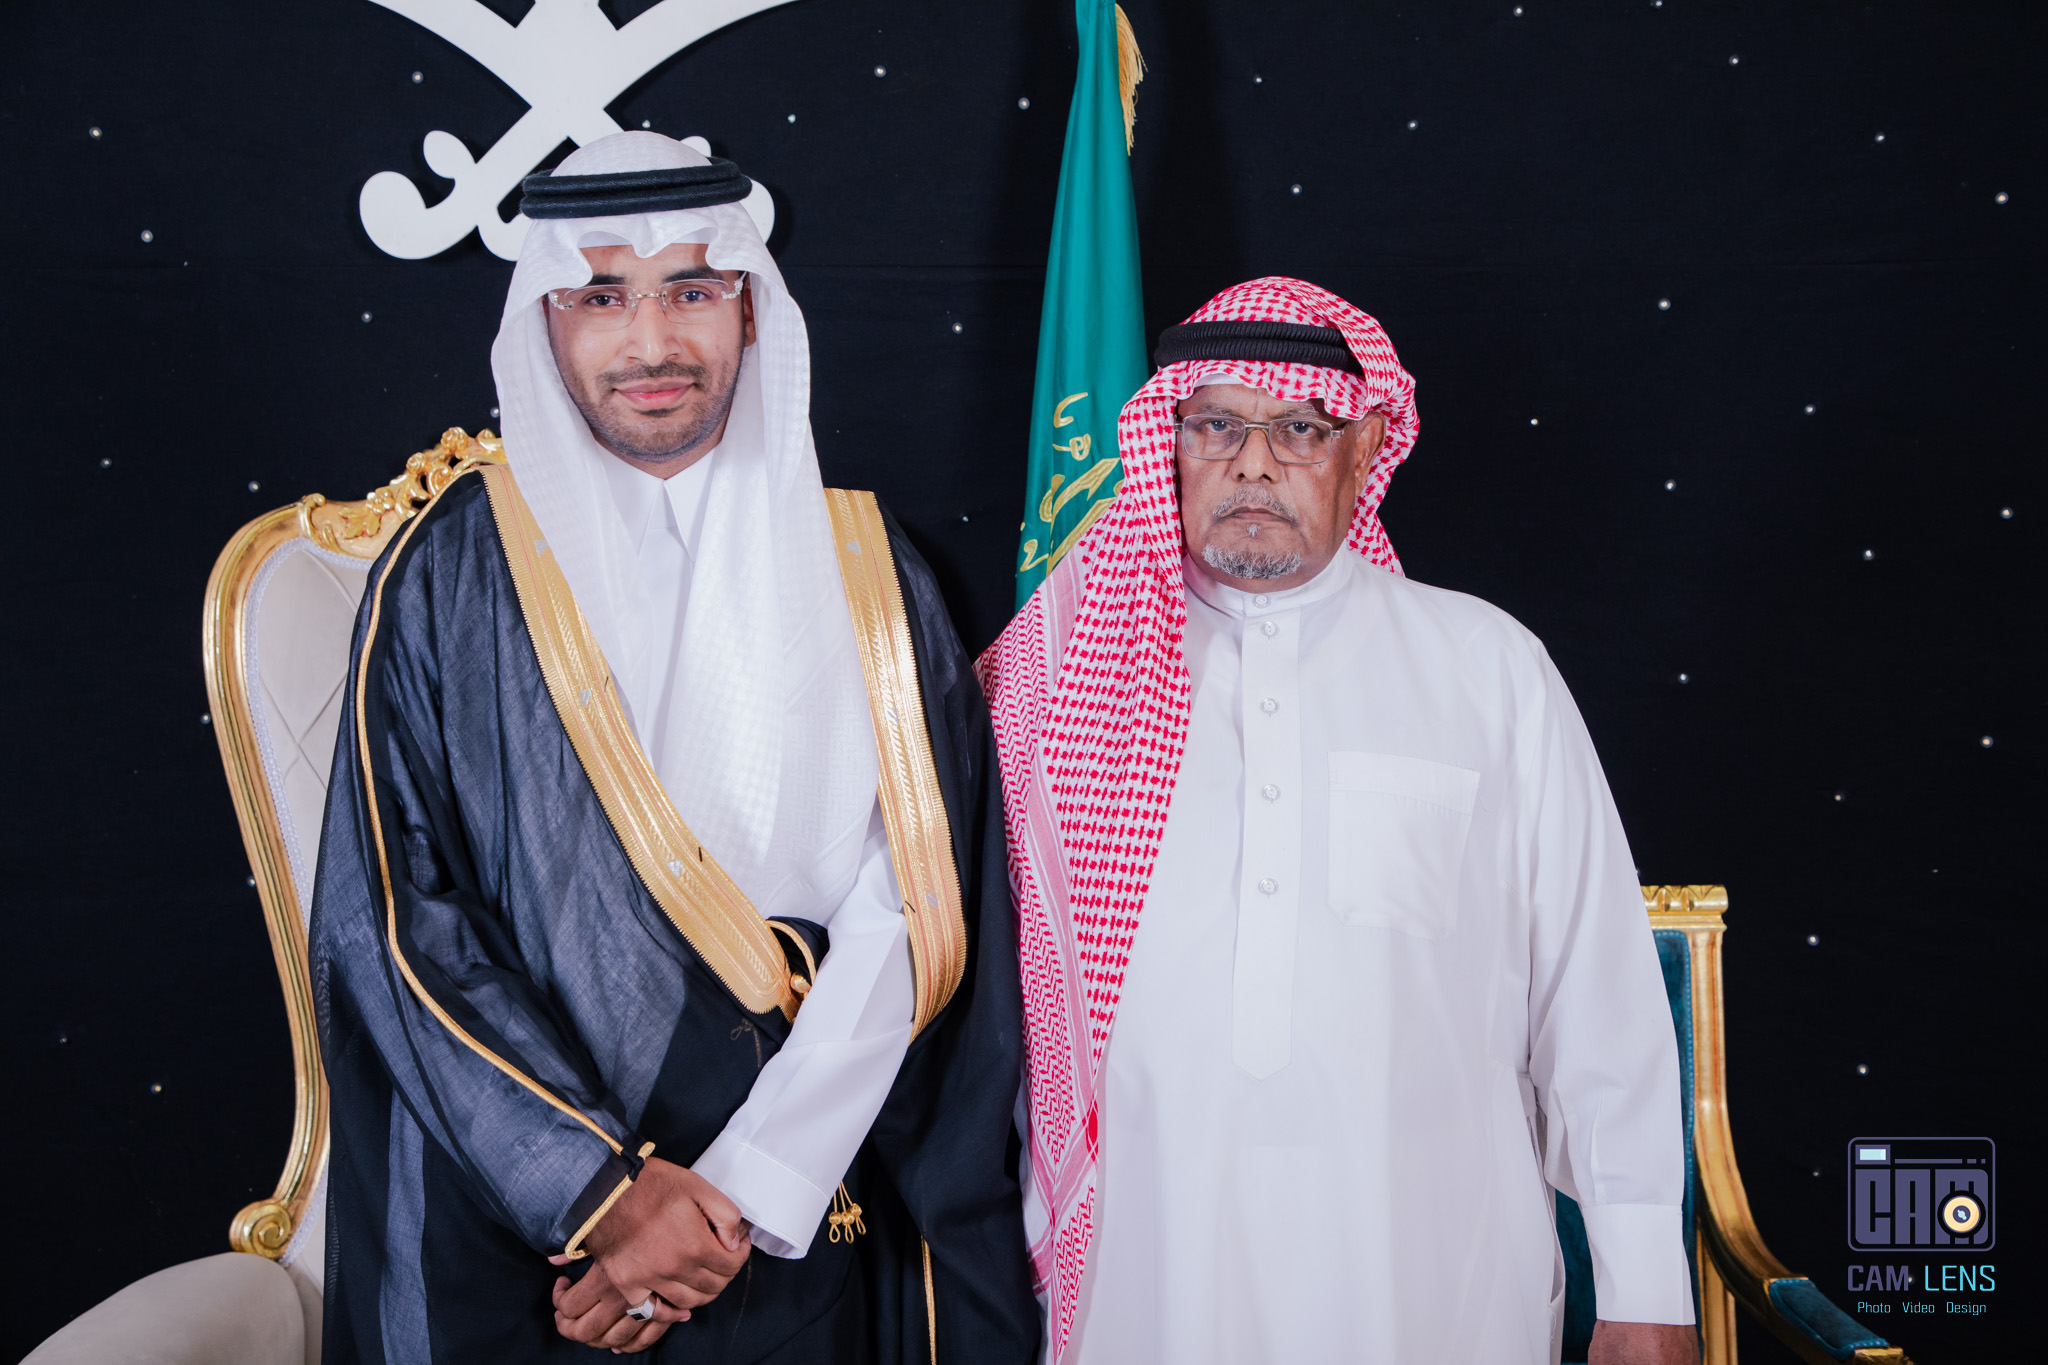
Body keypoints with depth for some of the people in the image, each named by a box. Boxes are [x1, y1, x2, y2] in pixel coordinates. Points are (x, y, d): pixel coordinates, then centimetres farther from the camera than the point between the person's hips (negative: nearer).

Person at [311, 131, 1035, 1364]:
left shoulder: (864, 572, 0)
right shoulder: (451, 574, -3)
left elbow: (914, 906, -7)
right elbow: (392, 917, -8)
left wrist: (745, 1194, -15)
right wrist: (598, 1190, -15)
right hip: (517, 1237, -1)